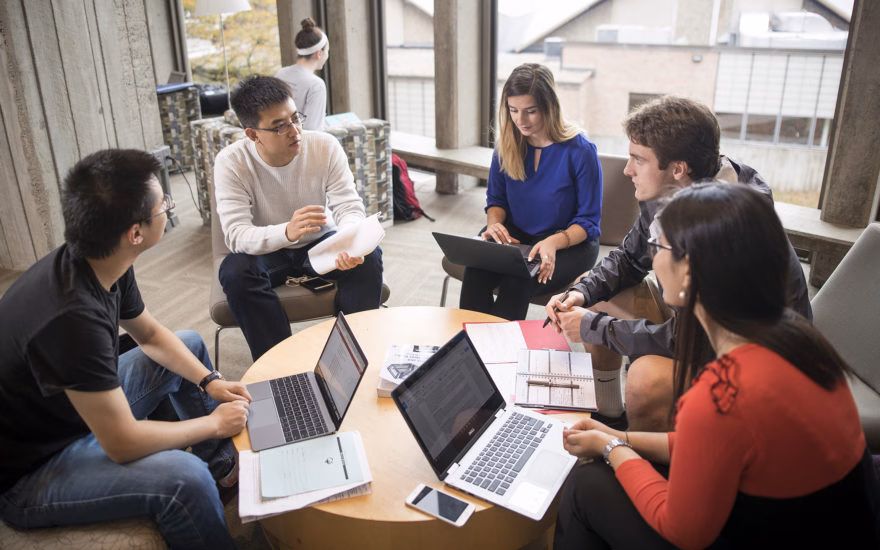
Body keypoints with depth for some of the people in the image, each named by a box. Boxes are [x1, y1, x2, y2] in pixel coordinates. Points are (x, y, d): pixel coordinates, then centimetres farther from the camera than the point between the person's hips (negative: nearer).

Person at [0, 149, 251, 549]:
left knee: (190, 344, 15)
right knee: (184, 478, -33)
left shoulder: (98, 263, -10)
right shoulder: (73, 317, -38)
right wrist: (214, 423, -17)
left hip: (85, 408, 10)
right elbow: (123, 443, -31)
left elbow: (150, 334, 9)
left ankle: (225, 466, 25)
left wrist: (209, 382, -2)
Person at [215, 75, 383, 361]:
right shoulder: (230, 162, -20)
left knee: (369, 255, -26)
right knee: (234, 271, -33)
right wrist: (287, 232, -51)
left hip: (320, 242, 2)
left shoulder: (326, 146, -15)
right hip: (266, 251, -1)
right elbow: (236, 234, -29)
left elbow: (349, 207, -16)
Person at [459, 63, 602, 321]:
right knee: (475, 271, -28)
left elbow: (588, 221, -9)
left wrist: (554, 241, -28)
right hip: (515, 236, 4)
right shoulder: (508, 144, 1)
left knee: (517, 282, -33)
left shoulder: (580, 151, -14)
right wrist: (494, 223, -11)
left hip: (570, 242, -4)